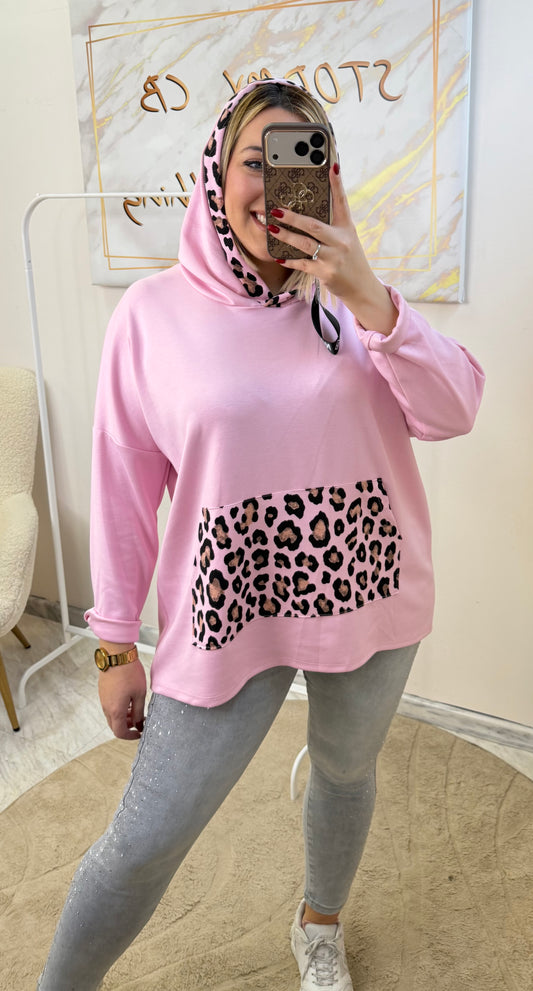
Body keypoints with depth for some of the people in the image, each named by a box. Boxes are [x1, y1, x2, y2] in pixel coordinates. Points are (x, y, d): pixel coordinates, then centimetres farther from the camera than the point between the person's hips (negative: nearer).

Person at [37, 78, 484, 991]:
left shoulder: (355, 297, -1)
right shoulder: (154, 311, -7)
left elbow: (452, 414, -9)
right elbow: (124, 487, -4)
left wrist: (370, 302, -21)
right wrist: (115, 642, -1)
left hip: (369, 597, 3)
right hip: (229, 609, -2)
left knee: (347, 770, 25)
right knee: (144, 844, 5)